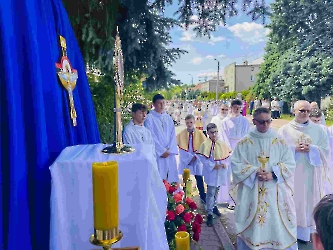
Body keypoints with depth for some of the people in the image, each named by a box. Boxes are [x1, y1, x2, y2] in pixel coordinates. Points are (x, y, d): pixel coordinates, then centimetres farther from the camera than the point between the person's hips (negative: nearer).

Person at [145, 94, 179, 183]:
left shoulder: (168, 118, 12)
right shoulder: (149, 118, -3)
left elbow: (173, 135, 7)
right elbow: (151, 137, -8)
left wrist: (169, 150, -5)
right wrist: (162, 151, -10)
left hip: (170, 153, 5)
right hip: (157, 154, -5)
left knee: (171, 177, 6)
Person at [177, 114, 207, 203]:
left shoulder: (199, 133, -2)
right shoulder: (181, 134, -4)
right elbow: (181, 149, -8)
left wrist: (195, 157, -15)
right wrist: (189, 157, -16)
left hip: (197, 160, 0)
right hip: (185, 160, 0)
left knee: (199, 178, 6)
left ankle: (203, 195, 22)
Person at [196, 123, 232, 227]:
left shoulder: (222, 144, 3)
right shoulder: (205, 144, -13)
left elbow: (227, 155, 9)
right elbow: (203, 158, -16)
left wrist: (225, 164, -8)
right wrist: (213, 166, -18)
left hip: (220, 172, 6)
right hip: (211, 172, -5)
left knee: (217, 190, 20)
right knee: (211, 192, -5)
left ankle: (213, 206, 40)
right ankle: (209, 213, 2)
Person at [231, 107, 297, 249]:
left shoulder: (280, 142, 3)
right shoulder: (244, 142, -2)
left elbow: (290, 164, 0)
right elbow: (235, 164, -4)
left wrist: (273, 174, -15)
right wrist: (254, 172, -16)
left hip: (275, 192, 1)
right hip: (251, 192, -1)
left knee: (277, 224, 8)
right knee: (252, 225, 6)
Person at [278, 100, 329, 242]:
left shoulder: (318, 130, 5)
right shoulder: (285, 130, -1)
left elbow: (325, 150, 1)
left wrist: (311, 149, -15)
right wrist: (295, 149, -18)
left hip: (310, 173, 2)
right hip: (291, 172, -2)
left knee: (308, 200, 8)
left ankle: (305, 231, 23)